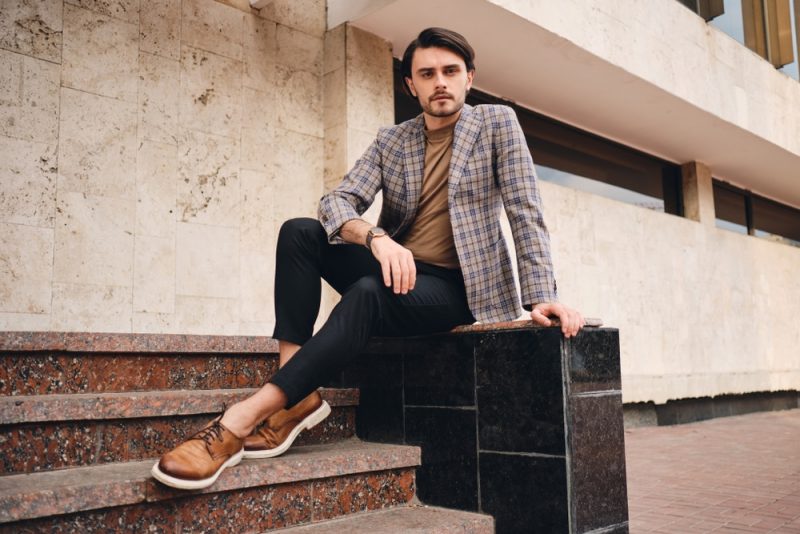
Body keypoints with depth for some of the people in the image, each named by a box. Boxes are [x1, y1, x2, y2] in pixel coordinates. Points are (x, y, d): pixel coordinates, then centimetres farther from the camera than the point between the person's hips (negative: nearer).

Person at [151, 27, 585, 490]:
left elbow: (526, 212, -5)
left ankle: (239, 421, -38)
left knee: (369, 293, -36)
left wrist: (541, 297, -18)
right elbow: (337, 202, -3)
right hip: (396, 269, 5)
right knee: (300, 232, -18)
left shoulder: (497, 124, 1)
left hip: (452, 287, -4)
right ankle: (298, 396, -26)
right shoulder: (391, 140, 10)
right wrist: (375, 237, -27)